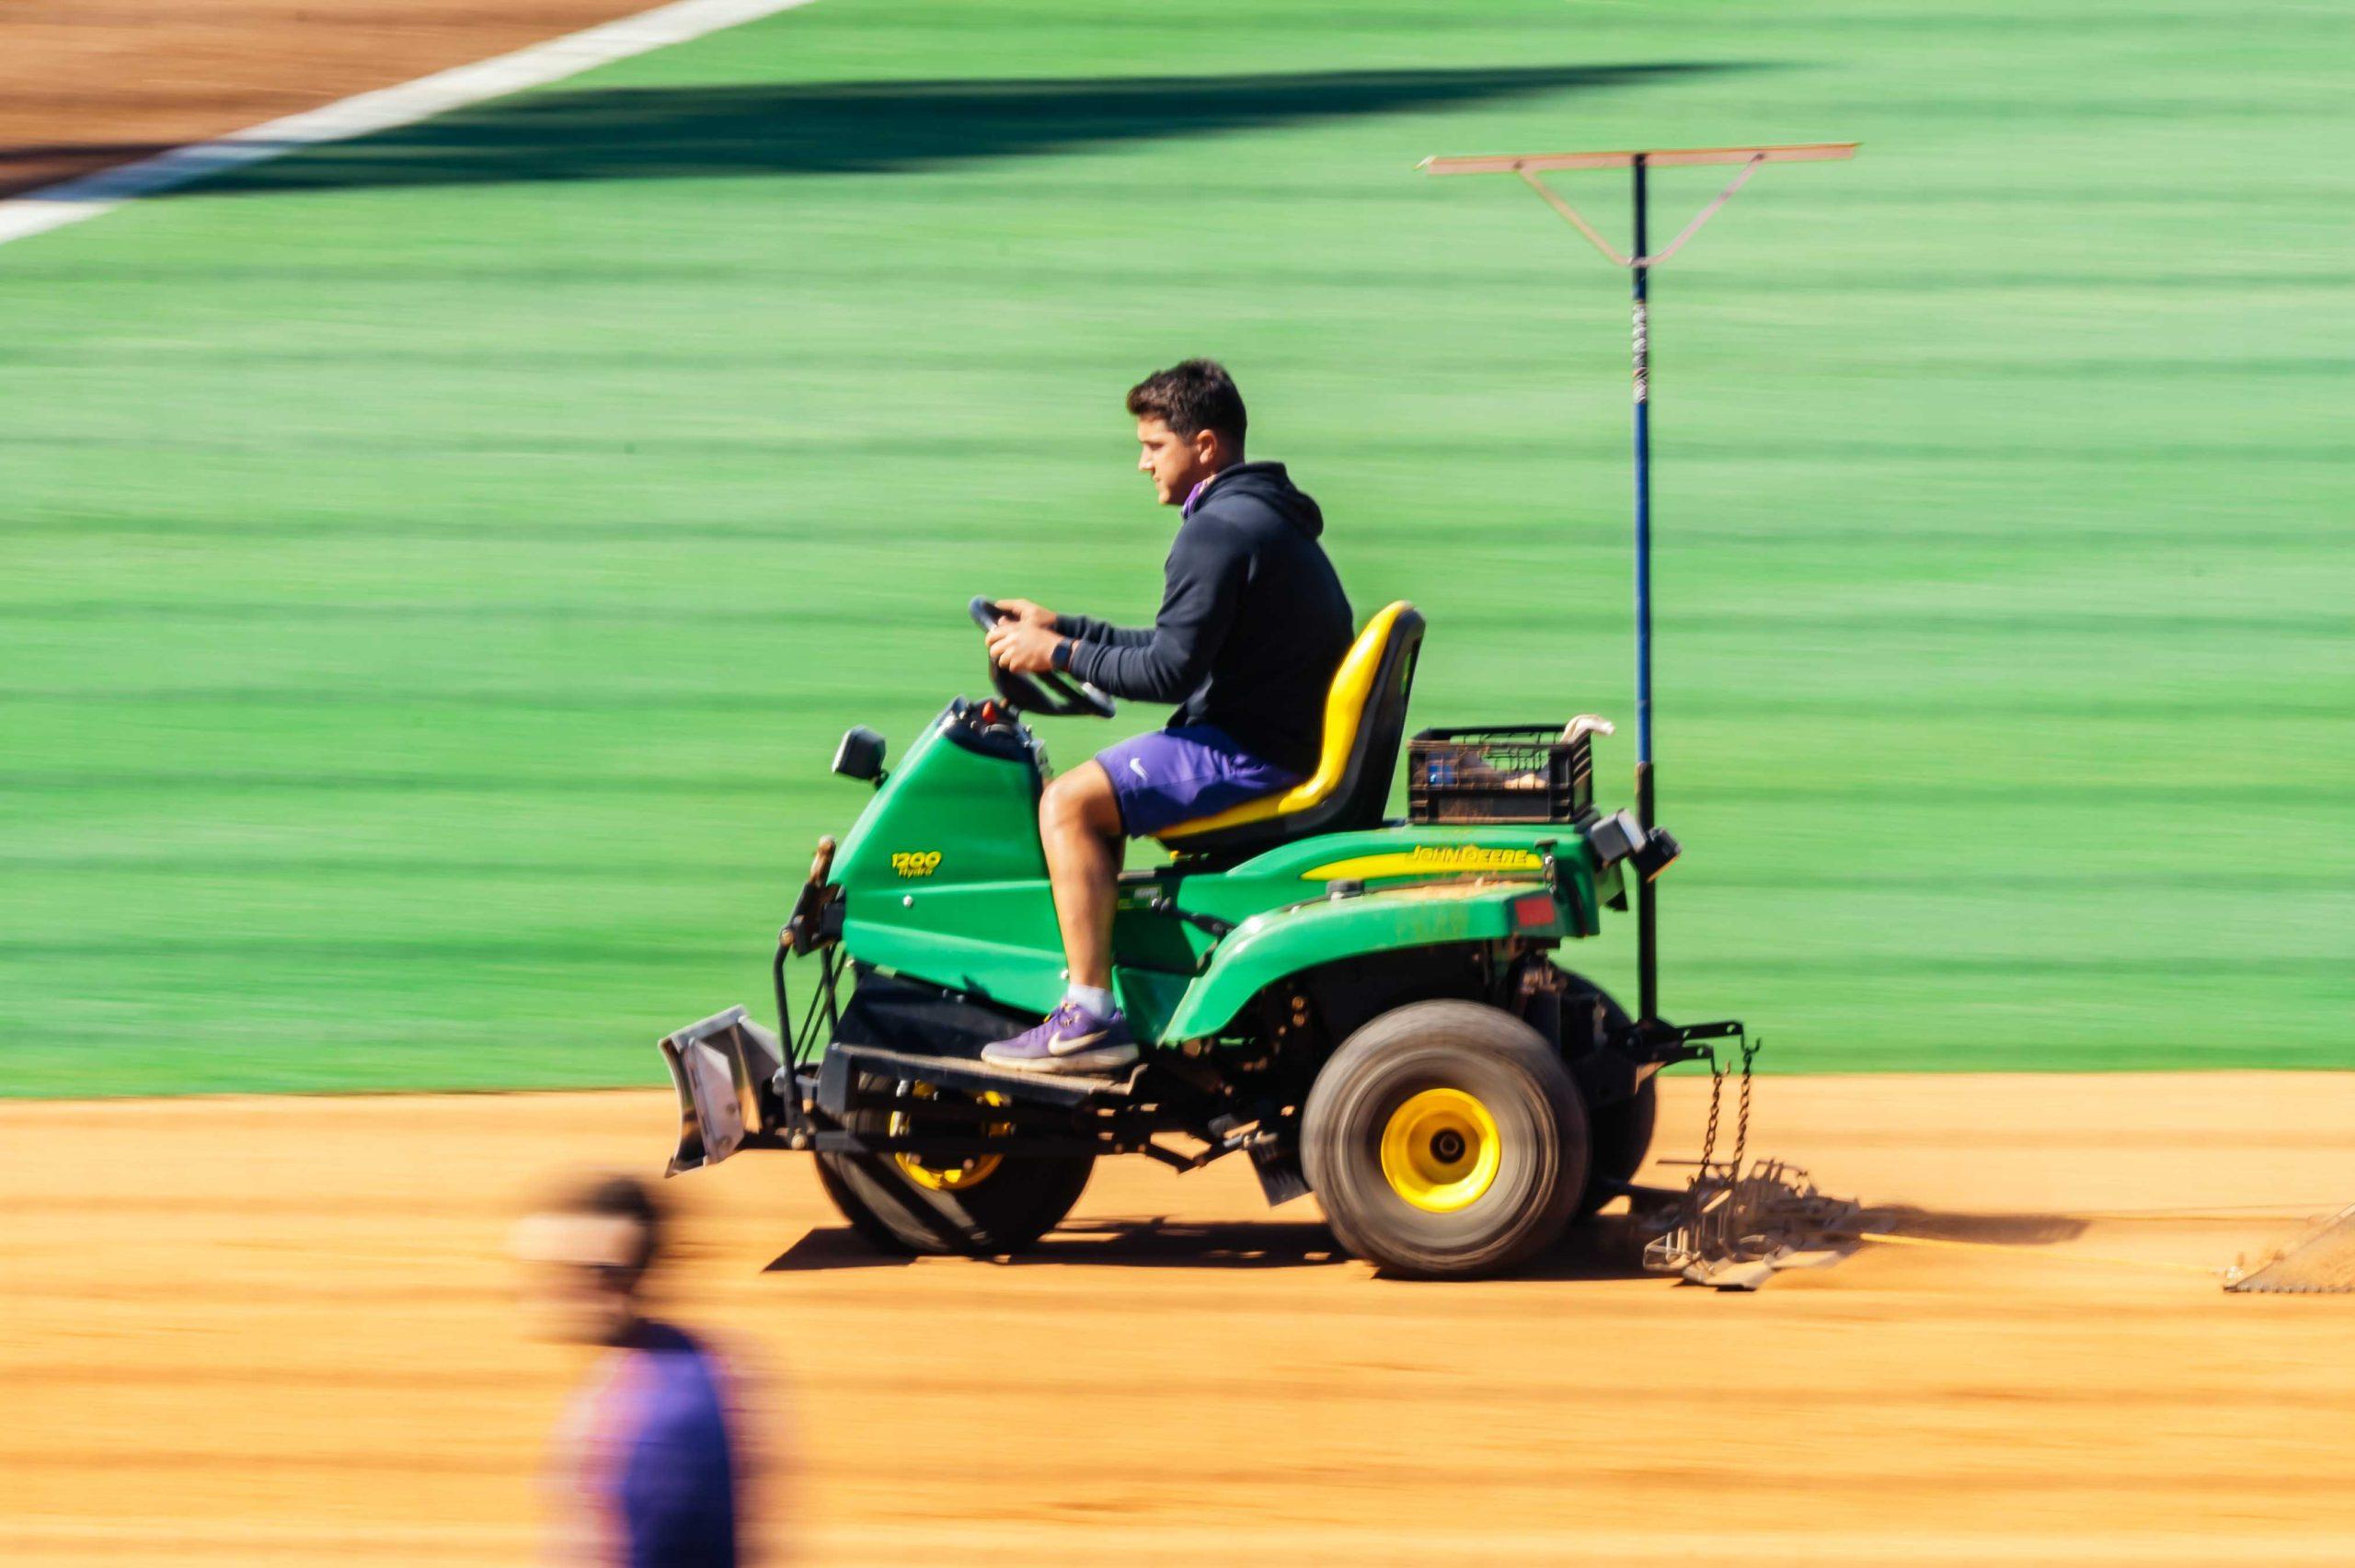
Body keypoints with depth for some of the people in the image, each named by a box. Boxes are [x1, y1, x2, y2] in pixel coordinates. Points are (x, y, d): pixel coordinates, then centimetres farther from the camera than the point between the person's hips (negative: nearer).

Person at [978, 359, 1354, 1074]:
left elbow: (1170, 671, -21)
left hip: (1250, 755, -11)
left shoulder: (1218, 532, -17)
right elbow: (1179, 649, 23)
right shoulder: (1264, 517, 17)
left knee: (1068, 803, -17)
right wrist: (1062, 627, 20)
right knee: (1097, 789, 25)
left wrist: (1059, 654, -11)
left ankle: (1091, 1017, -20)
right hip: (1286, 742, 11)